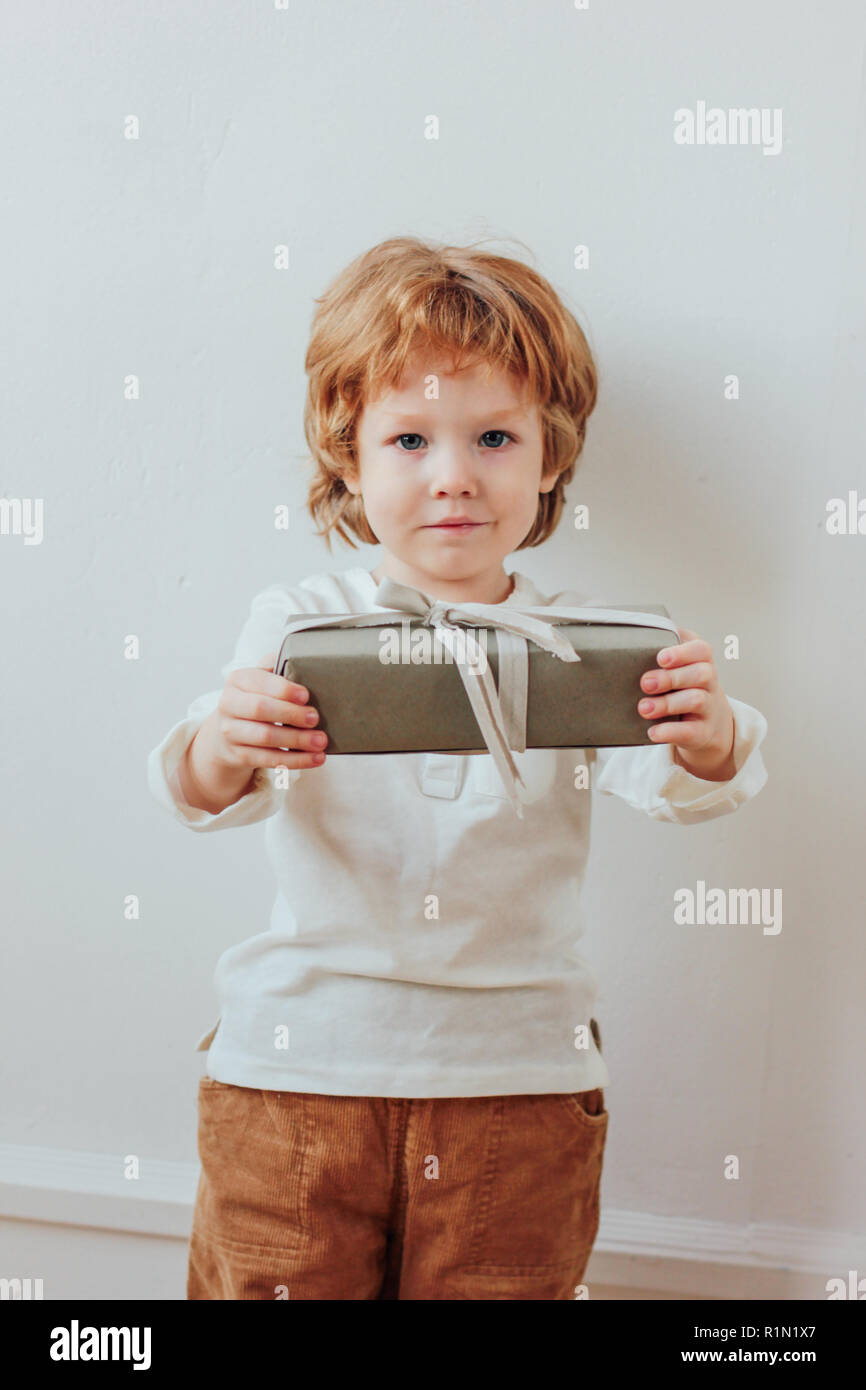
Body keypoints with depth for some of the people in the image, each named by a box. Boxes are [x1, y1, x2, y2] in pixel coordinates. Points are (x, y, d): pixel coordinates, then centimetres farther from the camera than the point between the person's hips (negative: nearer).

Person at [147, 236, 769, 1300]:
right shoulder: (297, 623, -3)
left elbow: (670, 785, -14)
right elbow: (204, 793, -13)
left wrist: (707, 736, -37)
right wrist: (223, 748, -37)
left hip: (521, 1082, 1)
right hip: (300, 1064, 0)